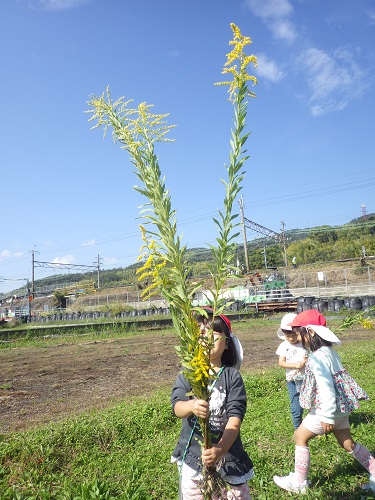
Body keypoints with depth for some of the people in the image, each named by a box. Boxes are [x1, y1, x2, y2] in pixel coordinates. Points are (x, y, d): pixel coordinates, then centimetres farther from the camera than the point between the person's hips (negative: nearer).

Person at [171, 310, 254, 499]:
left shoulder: (232, 376, -9)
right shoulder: (187, 374, -6)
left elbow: (235, 417, -16)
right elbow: (177, 407, -20)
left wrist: (220, 449, -31)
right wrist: (192, 406, -43)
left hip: (227, 455, -1)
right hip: (192, 457, 1)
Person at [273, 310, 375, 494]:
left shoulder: (317, 357, -24)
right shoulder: (329, 351, 5)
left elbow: (326, 388, -27)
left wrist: (327, 417, -22)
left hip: (329, 408, -9)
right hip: (341, 406, 9)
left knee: (301, 436, 7)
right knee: (347, 443, 21)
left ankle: (298, 482, 18)